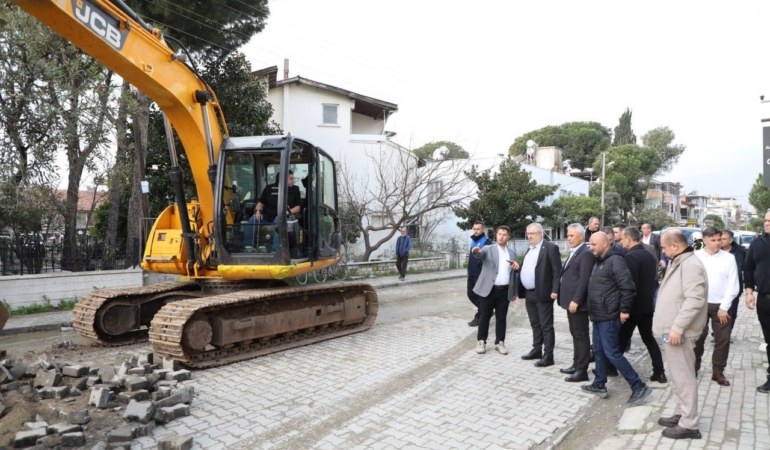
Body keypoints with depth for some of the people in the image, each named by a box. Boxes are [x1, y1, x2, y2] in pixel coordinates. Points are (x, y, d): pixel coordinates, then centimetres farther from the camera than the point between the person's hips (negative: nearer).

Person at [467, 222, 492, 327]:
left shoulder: (486, 242, -11)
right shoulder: (473, 241, 15)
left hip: (481, 274, -8)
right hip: (471, 273, 9)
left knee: (479, 296, 1)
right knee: (471, 295, 14)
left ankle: (479, 317, 12)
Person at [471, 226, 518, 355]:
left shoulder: (512, 253, 11)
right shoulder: (488, 249, -1)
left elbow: (513, 273, 16)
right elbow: (480, 254, -24)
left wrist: (514, 292, 14)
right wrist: (476, 251, -49)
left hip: (505, 291, 3)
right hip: (489, 289, -3)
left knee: (501, 318, 8)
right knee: (484, 317, 5)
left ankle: (500, 342, 20)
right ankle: (481, 341, 17)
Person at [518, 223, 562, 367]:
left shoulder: (550, 247, -9)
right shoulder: (529, 249, 16)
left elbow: (557, 271, -14)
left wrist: (555, 290, -19)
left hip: (542, 293, -8)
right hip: (529, 293, 8)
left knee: (546, 326, 0)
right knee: (535, 325, 17)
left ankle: (548, 355, 6)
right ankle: (537, 350, 28)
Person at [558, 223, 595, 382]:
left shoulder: (586, 253, -14)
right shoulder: (573, 253, 16)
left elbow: (584, 280, -21)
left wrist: (576, 300, -23)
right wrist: (570, 299, 16)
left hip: (577, 302, -10)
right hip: (571, 300, 10)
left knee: (581, 335, -2)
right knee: (575, 334, 16)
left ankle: (582, 370, 6)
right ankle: (576, 365, 27)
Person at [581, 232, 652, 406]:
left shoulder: (615, 261, -17)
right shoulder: (599, 261, 13)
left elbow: (628, 287, -23)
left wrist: (624, 310, -17)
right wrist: (593, 311, 19)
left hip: (609, 317, -10)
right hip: (599, 315, 10)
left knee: (612, 353, -6)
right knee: (599, 351, 15)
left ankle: (639, 386, 5)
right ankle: (599, 385, 25)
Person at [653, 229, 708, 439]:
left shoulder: (690, 265, -18)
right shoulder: (678, 263, 16)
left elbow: (694, 300, -26)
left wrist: (677, 327, -25)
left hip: (680, 332, -11)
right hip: (674, 329, 11)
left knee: (683, 377, -2)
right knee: (678, 375, 18)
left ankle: (689, 425, 7)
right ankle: (682, 414, 30)